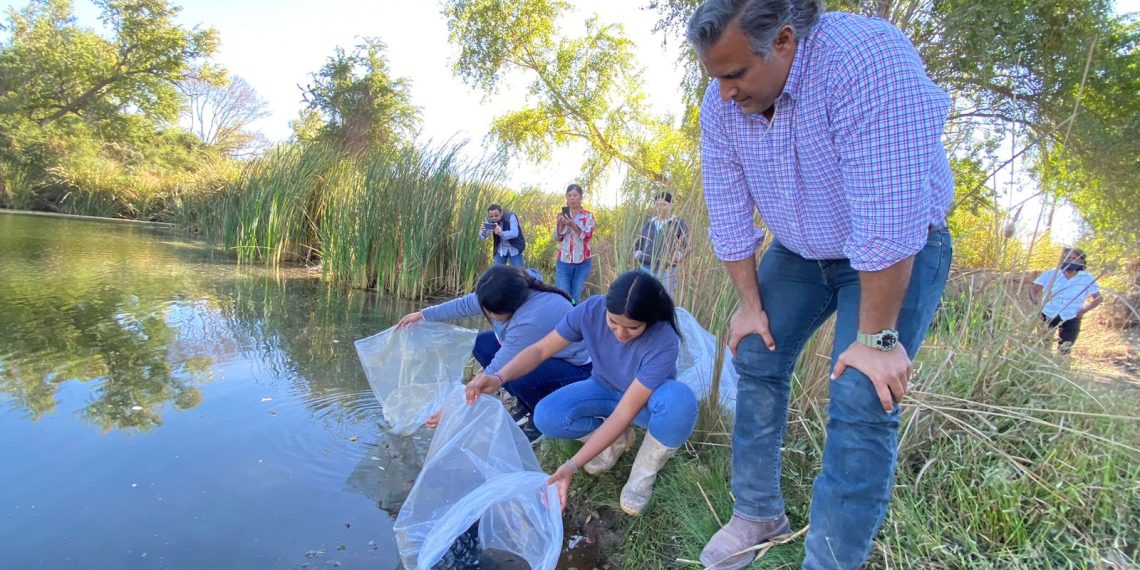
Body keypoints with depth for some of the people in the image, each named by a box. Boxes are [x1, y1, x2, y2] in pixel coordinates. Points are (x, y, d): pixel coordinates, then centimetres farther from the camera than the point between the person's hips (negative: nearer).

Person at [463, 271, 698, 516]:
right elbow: (540, 350, -18)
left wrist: (572, 465, -42)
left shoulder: (664, 343, -36)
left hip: (649, 398, -3)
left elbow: (624, 413, -37)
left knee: (679, 399, -39)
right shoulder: (592, 310, -26)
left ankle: (645, 470, -10)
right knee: (547, 416, -26)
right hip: (605, 390, 3)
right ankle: (617, 438, 2)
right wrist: (499, 378, -38)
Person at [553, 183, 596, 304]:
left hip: (582, 262, -1)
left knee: (576, 298, 3)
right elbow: (556, 238, 3)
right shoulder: (562, 215, 9)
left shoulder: (588, 216, 3)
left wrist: (572, 224, -28)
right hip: (564, 261, 1)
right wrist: (560, 224, -15)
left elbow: (587, 235, -13)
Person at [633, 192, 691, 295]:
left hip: (666, 271, -4)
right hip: (646, 269, 4)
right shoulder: (648, 223, 17)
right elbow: (637, 244, 23)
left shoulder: (679, 224, 5)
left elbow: (685, 246, -1)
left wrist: (677, 256, -17)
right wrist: (637, 255, 5)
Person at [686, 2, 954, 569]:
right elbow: (729, 215, -6)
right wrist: (751, 304, -3)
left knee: (860, 403, -15)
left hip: (899, 253, -5)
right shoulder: (722, 105, -14)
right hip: (801, 251, 6)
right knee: (756, 361, 3)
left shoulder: (865, 60, -34)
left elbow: (889, 219, -36)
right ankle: (758, 513, 21)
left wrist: (877, 338, -30)